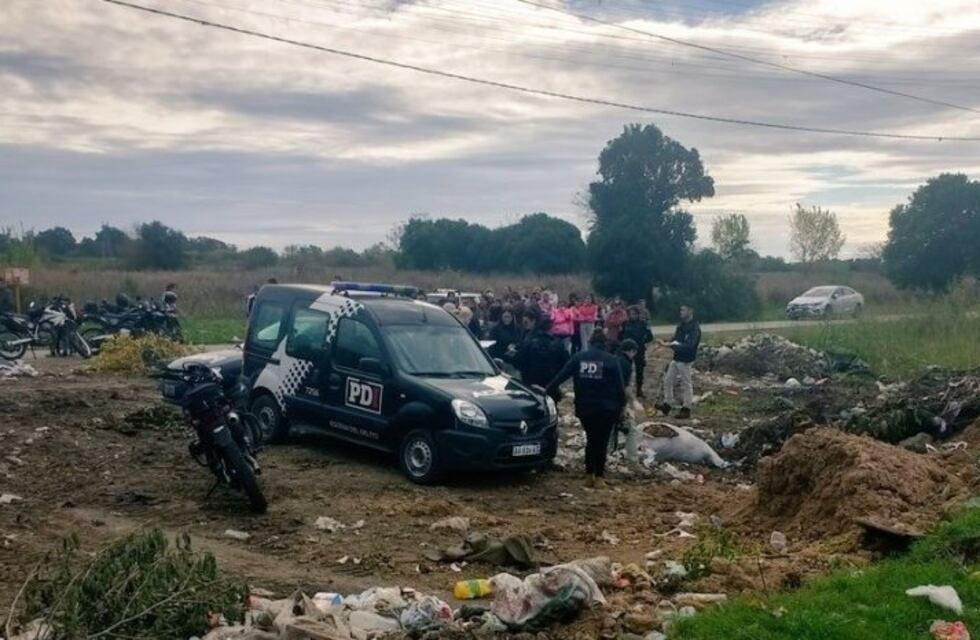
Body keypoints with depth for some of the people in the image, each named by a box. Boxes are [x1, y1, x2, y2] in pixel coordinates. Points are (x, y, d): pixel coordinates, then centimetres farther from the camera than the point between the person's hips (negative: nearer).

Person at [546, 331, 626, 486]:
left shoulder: (578, 357, 5)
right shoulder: (612, 360, -2)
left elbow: (561, 376, 3)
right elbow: (620, 386, -3)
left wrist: (548, 390, 6)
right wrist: (621, 406, 5)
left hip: (585, 407, 3)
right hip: (606, 408, -3)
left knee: (591, 440, 18)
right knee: (602, 441, 5)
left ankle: (590, 475, 17)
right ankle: (598, 477, 5)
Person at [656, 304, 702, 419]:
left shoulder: (694, 327, -15)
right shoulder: (681, 326, 11)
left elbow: (689, 345, -25)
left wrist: (674, 344, -32)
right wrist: (667, 343, -6)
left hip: (685, 360, -9)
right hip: (676, 358, 9)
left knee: (686, 384, 1)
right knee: (668, 380, 10)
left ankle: (686, 409, 9)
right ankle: (667, 404, 19)